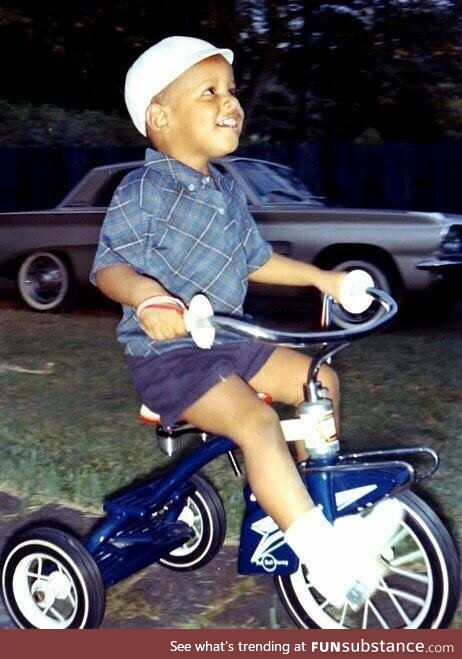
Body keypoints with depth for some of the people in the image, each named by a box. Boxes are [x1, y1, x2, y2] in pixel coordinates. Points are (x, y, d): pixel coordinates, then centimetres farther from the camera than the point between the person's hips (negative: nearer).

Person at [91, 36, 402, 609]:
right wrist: (146, 295, -40)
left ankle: (306, 504, 19)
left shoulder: (225, 190, 12)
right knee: (256, 421, -29)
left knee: (320, 380, 7)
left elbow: (255, 260, 22)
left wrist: (319, 277, 18)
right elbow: (109, 264, -20)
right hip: (166, 353, -9)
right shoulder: (143, 190, -13)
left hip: (227, 344, 9)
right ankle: (327, 559, -25)